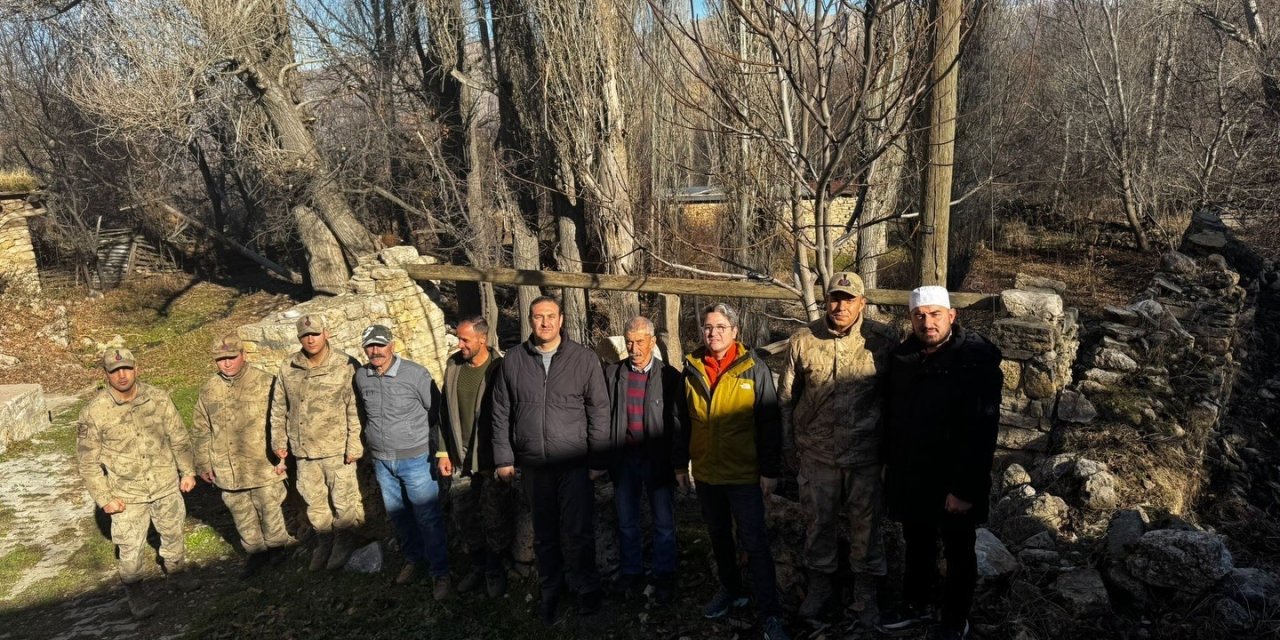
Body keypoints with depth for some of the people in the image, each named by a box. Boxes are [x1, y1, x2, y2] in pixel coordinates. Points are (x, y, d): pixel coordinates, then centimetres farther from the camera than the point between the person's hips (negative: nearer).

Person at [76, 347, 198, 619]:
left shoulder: (159, 399, -9)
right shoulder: (93, 412, -15)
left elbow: (179, 438, 2)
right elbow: (87, 461, -7)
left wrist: (188, 472, 6)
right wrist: (104, 498, -8)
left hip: (166, 485, 2)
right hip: (126, 493, -2)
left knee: (173, 532, 20)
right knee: (130, 546, 7)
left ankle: (176, 569, 44)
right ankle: (133, 591, 29)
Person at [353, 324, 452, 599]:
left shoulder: (415, 373, -16)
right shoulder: (361, 378, 0)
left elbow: (436, 411, -8)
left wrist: (434, 447, -4)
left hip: (415, 458, -5)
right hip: (381, 461, 5)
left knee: (428, 518, 0)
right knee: (397, 515, 19)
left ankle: (440, 573, 13)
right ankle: (414, 558, 39)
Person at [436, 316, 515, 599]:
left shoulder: (499, 368, -15)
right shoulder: (453, 365, 1)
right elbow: (447, 412, 8)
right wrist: (443, 452, 7)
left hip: (493, 458, -5)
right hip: (461, 458, 5)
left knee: (496, 519, 8)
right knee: (465, 516, 15)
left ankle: (495, 570, 28)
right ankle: (478, 566, 35)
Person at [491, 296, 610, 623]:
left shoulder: (584, 358, -5)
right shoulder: (512, 360, 2)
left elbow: (599, 412, -3)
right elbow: (502, 413, 6)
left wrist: (599, 460, -4)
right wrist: (503, 458, 4)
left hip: (575, 463, -2)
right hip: (533, 464, 2)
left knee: (579, 532, 2)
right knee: (544, 534, 14)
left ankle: (585, 588, 25)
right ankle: (550, 590, 33)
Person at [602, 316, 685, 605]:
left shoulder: (669, 376, -5)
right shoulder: (612, 373, 2)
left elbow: (678, 421, -4)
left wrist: (680, 462, -7)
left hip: (658, 460, -2)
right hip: (623, 459, 2)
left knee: (664, 524, 9)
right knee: (626, 523, 15)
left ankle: (664, 577, 25)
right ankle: (631, 574, 31)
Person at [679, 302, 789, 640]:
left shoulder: (753, 368, -9)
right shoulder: (692, 368, 2)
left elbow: (770, 423, -9)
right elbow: (683, 421, 9)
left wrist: (770, 469, -11)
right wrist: (680, 463, 10)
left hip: (744, 474, -4)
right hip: (706, 473, 5)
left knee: (755, 542, -2)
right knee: (719, 536, 19)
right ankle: (731, 590, 38)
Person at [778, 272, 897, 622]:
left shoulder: (882, 341, -8)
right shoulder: (802, 341, -4)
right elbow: (786, 398, 5)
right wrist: (789, 447, 7)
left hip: (865, 454, -1)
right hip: (816, 453, 1)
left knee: (866, 523, 13)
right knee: (819, 521, 15)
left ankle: (866, 588, 32)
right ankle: (820, 583, 35)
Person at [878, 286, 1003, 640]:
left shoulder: (977, 361, -20)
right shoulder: (903, 356, -1)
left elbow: (981, 431, -23)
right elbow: (891, 414, 8)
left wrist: (965, 487, -24)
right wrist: (889, 463, 10)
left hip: (954, 481, -5)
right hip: (910, 475, 5)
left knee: (958, 551, 15)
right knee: (917, 545, 22)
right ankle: (914, 606, 42)